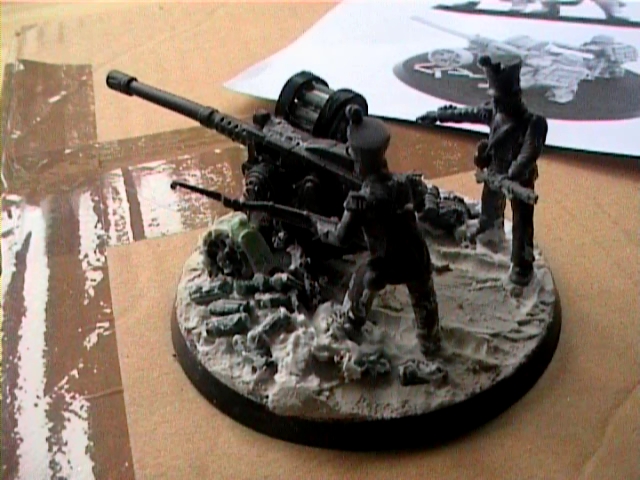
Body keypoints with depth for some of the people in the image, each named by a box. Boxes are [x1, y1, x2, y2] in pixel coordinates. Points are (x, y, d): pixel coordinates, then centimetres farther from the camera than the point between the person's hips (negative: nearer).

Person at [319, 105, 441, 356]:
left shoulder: (362, 200, -26)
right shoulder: (404, 182, -13)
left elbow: (342, 238, -14)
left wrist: (325, 234, 6)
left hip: (385, 264, -2)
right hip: (416, 258, 2)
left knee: (360, 285, 29)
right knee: (424, 301, 26)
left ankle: (351, 327, 49)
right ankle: (430, 343, 43)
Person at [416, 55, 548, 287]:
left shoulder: (532, 123, -32)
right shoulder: (493, 111, -11)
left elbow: (529, 155, -42)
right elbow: (468, 112, 3)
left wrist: (510, 177, -53)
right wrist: (438, 114, 9)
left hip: (520, 178, -7)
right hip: (495, 171, 7)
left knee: (522, 221, -1)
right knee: (490, 205, 32)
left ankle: (523, 265, 12)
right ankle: (488, 228, 64)